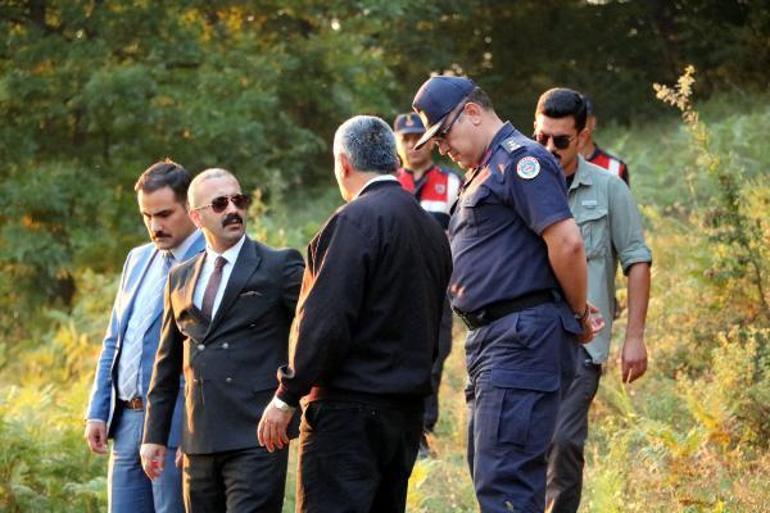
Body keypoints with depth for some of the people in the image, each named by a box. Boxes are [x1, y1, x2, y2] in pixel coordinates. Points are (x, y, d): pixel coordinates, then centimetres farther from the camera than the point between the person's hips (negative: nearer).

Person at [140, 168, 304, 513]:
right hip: (198, 444, 6)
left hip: (255, 440, -6)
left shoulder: (279, 266, 1)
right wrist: (155, 434, 16)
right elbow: (167, 363, 20)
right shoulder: (181, 278, 17)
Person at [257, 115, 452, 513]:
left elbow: (327, 321, -17)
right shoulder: (429, 227, 15)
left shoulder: (356, 220, -12)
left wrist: (286, 397, -12)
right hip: (407, 412, 9)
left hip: (352, 407, -9)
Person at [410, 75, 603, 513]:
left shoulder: (519, 159, -10)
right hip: (494, 343, 11)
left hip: (523, 343, -11)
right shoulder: (486, 172, 22)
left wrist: (580, 315, -7)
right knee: (490, 474, 13)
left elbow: (567, 242, -19)